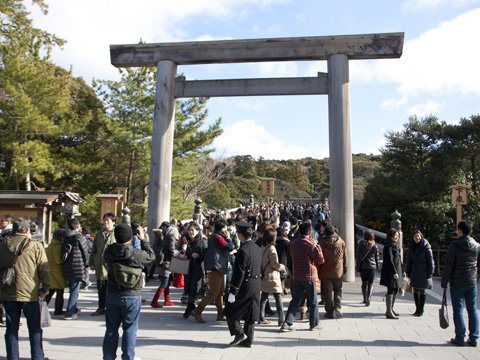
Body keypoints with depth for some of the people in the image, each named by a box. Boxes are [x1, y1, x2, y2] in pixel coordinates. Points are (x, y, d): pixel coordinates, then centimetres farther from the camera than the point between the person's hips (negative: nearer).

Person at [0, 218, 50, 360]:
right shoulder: (35, 246, -9)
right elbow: (43, 269, -7)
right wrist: (45, 287, 4)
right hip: (30, 293, -3)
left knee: (12, 328, 13)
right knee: (35, 328, 10)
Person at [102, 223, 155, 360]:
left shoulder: (109, 252, -8)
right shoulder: (137, 254, -18)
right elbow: (151, 255, -1)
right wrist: (142, 239, 5)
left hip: (112, 295, 4)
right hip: (132, 297, -4)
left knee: (111, 328, 15)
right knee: (129, 329, 9)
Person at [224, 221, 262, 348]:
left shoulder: (243, 250, -19)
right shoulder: (258, 249, 6)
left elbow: (239, 273, -21)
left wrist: (233, 292, -17)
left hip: (244, 286, -8)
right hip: (256, 287, 8)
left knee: (230, 312, 8)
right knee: (250, 315, 13)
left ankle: (239, 333, 1)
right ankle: (248, 340, 18)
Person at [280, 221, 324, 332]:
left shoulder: (293, 243, 4)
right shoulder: (310, 244, -15)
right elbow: (320, 260, -11)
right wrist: (317, 246, 0)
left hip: (296, 276, 5)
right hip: (309, 276, -5)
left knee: (295, 300, 10)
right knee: (313, 301, 10)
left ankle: (287, 323, 2)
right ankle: (314, 324, 19)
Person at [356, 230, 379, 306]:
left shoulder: (361, 245, -7)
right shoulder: (375, 246, -1)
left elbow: (358, 256, -6)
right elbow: (377, 257, 6)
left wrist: (358, 267, -1)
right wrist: (377, 266, 18)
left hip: (363, 267, 0)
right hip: (372, 267, 0)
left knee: (364, 283, 15)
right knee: (370, 284, 5)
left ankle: (365, 299, 22)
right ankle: (368, 299, -9)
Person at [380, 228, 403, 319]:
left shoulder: (395, 246, 16)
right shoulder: (388, 246, -14)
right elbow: (389, 260, -19)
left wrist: (402, 271, 17)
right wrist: (394, 272, -22)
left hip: (397, 271, 10)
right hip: (391, 272, -10)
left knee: (396, 290, 15)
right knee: (391, 291, -7)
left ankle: (391, 309, 26)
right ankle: (389, 312, -3)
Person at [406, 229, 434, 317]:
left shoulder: (426, 246, -9)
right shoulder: (411, 247, 6)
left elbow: (430, 260, -9)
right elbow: (409, 260, 12)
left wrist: (430, 272, -13)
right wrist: (408, 271, 9)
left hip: (423, 272, -5)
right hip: (414, 272, 5)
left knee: (422, 291, 3)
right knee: (415, 291, 11)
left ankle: (421, 310, 14)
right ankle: (417, 309, 22)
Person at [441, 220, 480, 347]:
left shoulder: (454, 246, -12)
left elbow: (448, 266, -12)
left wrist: (444, 282, -4)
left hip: (457, 283, -5)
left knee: (458, 310, 2)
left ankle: (460, 338, 5)